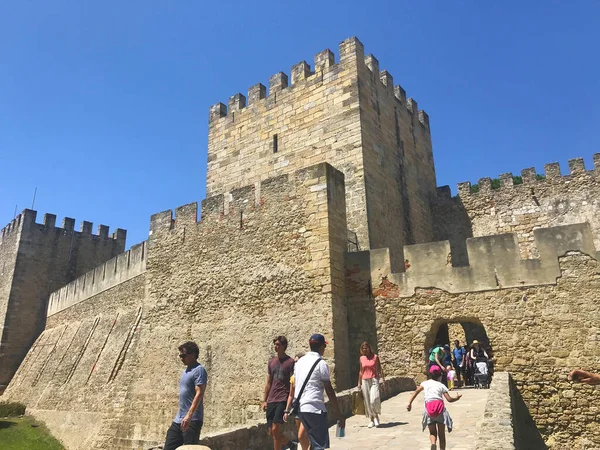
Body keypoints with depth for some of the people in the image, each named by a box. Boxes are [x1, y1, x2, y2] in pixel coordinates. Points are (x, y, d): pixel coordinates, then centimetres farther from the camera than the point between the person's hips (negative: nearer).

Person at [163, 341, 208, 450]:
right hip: (178, 420, 9)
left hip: (192, 420, -9)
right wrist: (180, 416, 21)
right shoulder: (186, 371, 17)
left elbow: (199, 394, -21)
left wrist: (189, 415, -30)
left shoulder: (199, 370, -12)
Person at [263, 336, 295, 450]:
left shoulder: (290, 362, -5)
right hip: (271, 401, 6)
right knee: (271, 431, 9)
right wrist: (264, 401, 13)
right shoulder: (271, 362, 11)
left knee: (275, 429, -14)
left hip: (283, 400, -6)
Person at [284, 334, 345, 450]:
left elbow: (293, 388, 14)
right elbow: (329, 391, -10)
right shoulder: (321, 363, -9)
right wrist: (339, 415, -5)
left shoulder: (300, 361, 11)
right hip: (315, 409, -7)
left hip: (300, 408, 7)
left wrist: (287, 410, 18)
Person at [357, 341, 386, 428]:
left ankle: (376, 415, 7)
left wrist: (383, 379, -6)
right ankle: (371, 420, 16)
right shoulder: (361, 358, 8)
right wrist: (359, 383, 13)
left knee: (374, 399, -17)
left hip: (374, 380, -3)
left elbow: (380, 369, 3)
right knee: (367, 401, 3)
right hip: (365, 381, 3)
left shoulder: (375, 357, 0)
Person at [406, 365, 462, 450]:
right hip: (440, 409, 0)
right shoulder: (441, 385, 10)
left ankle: (433, 443, -17)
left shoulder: (425, 383, 13)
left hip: (429, 410, 1)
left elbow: (416, 392, 1)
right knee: (441, 434, 14)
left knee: (432, 432, 13)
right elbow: (449, 399, 3)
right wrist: (457, 398, 23)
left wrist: (409, 403, -2)